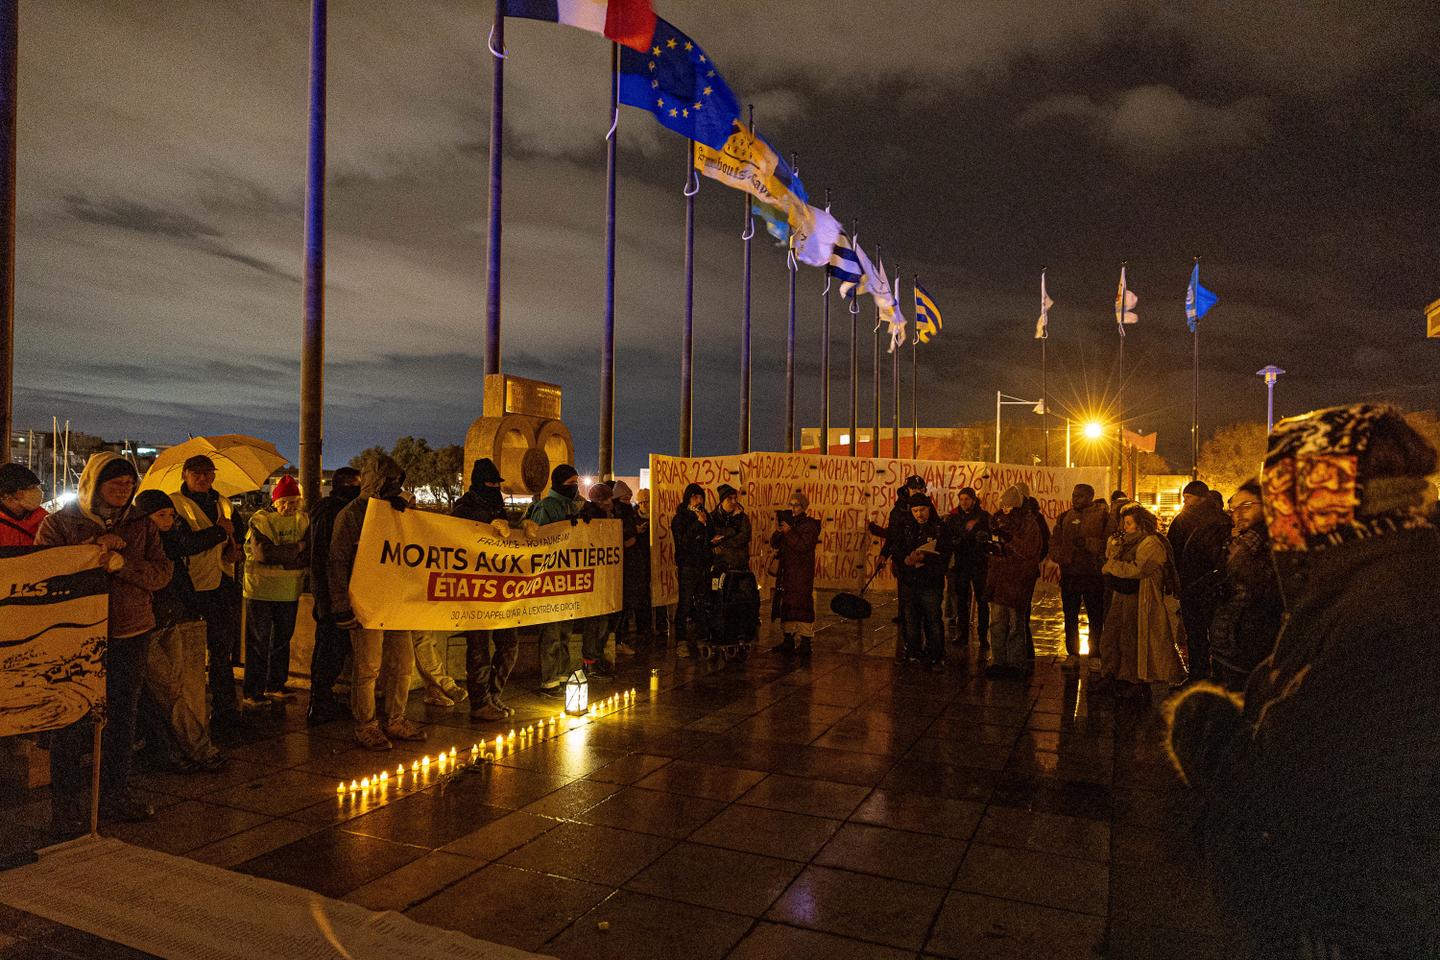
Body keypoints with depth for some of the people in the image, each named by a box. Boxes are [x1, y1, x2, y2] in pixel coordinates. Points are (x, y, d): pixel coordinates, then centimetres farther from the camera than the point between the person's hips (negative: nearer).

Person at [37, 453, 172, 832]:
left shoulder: (141, 526, 9)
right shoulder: (59, 523, 2)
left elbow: (162, 572, 0)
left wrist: (122, 564, -17)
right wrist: (93, 548, -18)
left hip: (130, 634, 3)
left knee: (123, 718, 10)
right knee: (71, 721, -2)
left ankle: (115, 794, 22)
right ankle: (65, 804, 10)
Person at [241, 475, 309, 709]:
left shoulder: (303, 520, 6)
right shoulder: (260, 520, -7)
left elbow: (308, 557, -3)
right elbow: (264, 553, -21)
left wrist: (279, 555, -17)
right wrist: (297, 548, -14)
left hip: (290, 591, 5)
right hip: (261, 590, -4)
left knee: (282, 640, 14)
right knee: (258, 643, 1)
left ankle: (275, 686, 26)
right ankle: (253, 693, 8)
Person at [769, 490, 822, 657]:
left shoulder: (810, 524, -4)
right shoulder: (787, 521, 14)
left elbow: (804, 545, -16)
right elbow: (774, 545, 10)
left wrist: (789, 532, -17)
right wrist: (777, 532, -9)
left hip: (802, 571, -6)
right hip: (786, 570, 6)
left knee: (802, 604, -9)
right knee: (786, 603, 8)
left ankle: (805, 642, -7)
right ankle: (788, 640, 15)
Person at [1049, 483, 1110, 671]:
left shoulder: (1103, 516, -1)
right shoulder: (1065, 517, 14)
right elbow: (1055, 541, 13)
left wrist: (1088, 543, -20)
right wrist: (1060, 557, -4)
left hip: (1093, 573, -4)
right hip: (1069, 574, 4)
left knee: (1096, 617, 2)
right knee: (1070, 616, 8)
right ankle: (1072, 654, 17)